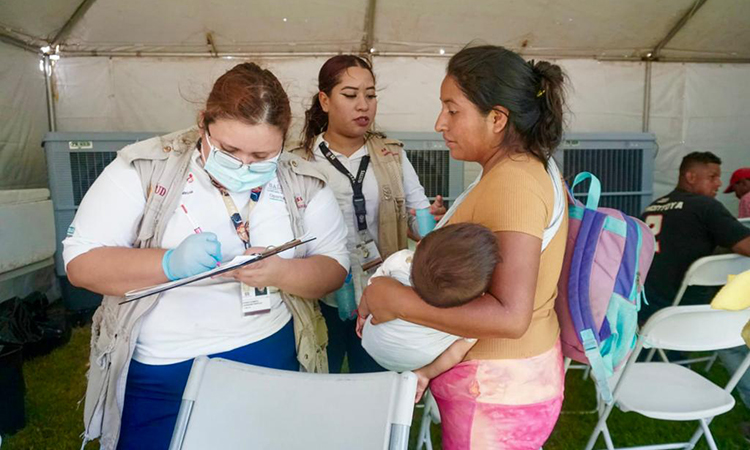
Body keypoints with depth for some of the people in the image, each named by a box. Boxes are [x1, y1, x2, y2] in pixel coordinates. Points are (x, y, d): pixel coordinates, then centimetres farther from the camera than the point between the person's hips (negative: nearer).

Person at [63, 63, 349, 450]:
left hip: (271, 362, 2)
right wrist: (170, 263, -28)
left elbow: (335, 266, -3)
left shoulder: (302, 184, -4)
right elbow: (80, 261, -11)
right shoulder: (145, 169, -11)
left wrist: (281, 273, -24)